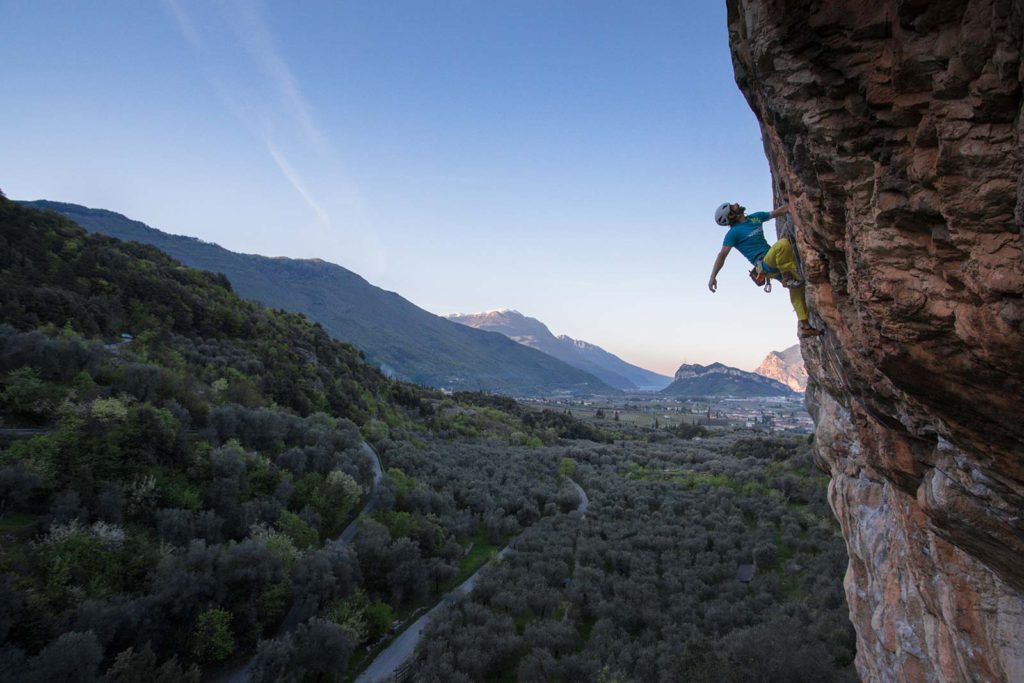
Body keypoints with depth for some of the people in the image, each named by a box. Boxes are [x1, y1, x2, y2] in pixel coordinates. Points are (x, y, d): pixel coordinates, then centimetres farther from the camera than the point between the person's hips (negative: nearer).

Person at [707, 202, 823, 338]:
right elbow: (722, 255, -13)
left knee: (796, 286, 8)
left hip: (774, 263, 8)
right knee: (783, 243, -31)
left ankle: (805, 327, 12)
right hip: (764, 265, -8)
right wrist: (712, 277, -22)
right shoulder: (734, 232, -7)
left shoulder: (755, 217, 14)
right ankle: (787, 278, -17)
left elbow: (780, 211, 23)